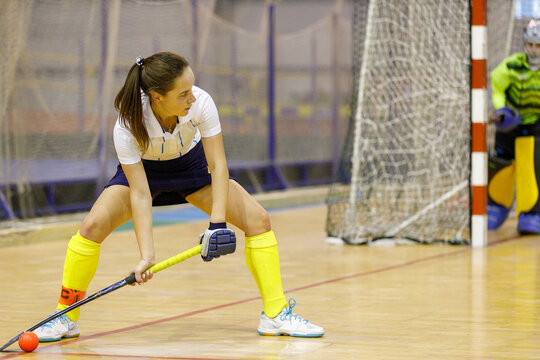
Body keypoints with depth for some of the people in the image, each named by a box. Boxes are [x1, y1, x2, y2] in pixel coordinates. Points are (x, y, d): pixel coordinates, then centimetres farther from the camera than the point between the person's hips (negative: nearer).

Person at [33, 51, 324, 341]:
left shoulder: (201, 103, -33)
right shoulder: (128, 126, -36)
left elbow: (217, 165, -26)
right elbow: (140, 194, -32)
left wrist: (217, 224, -35)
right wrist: (146, 255, -38)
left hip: (191, 165, 2)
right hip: (142, 170, -2)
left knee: (258, 220, -13)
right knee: (92, 226, -23)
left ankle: (276, 315, -1)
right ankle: (66, 319, -4)